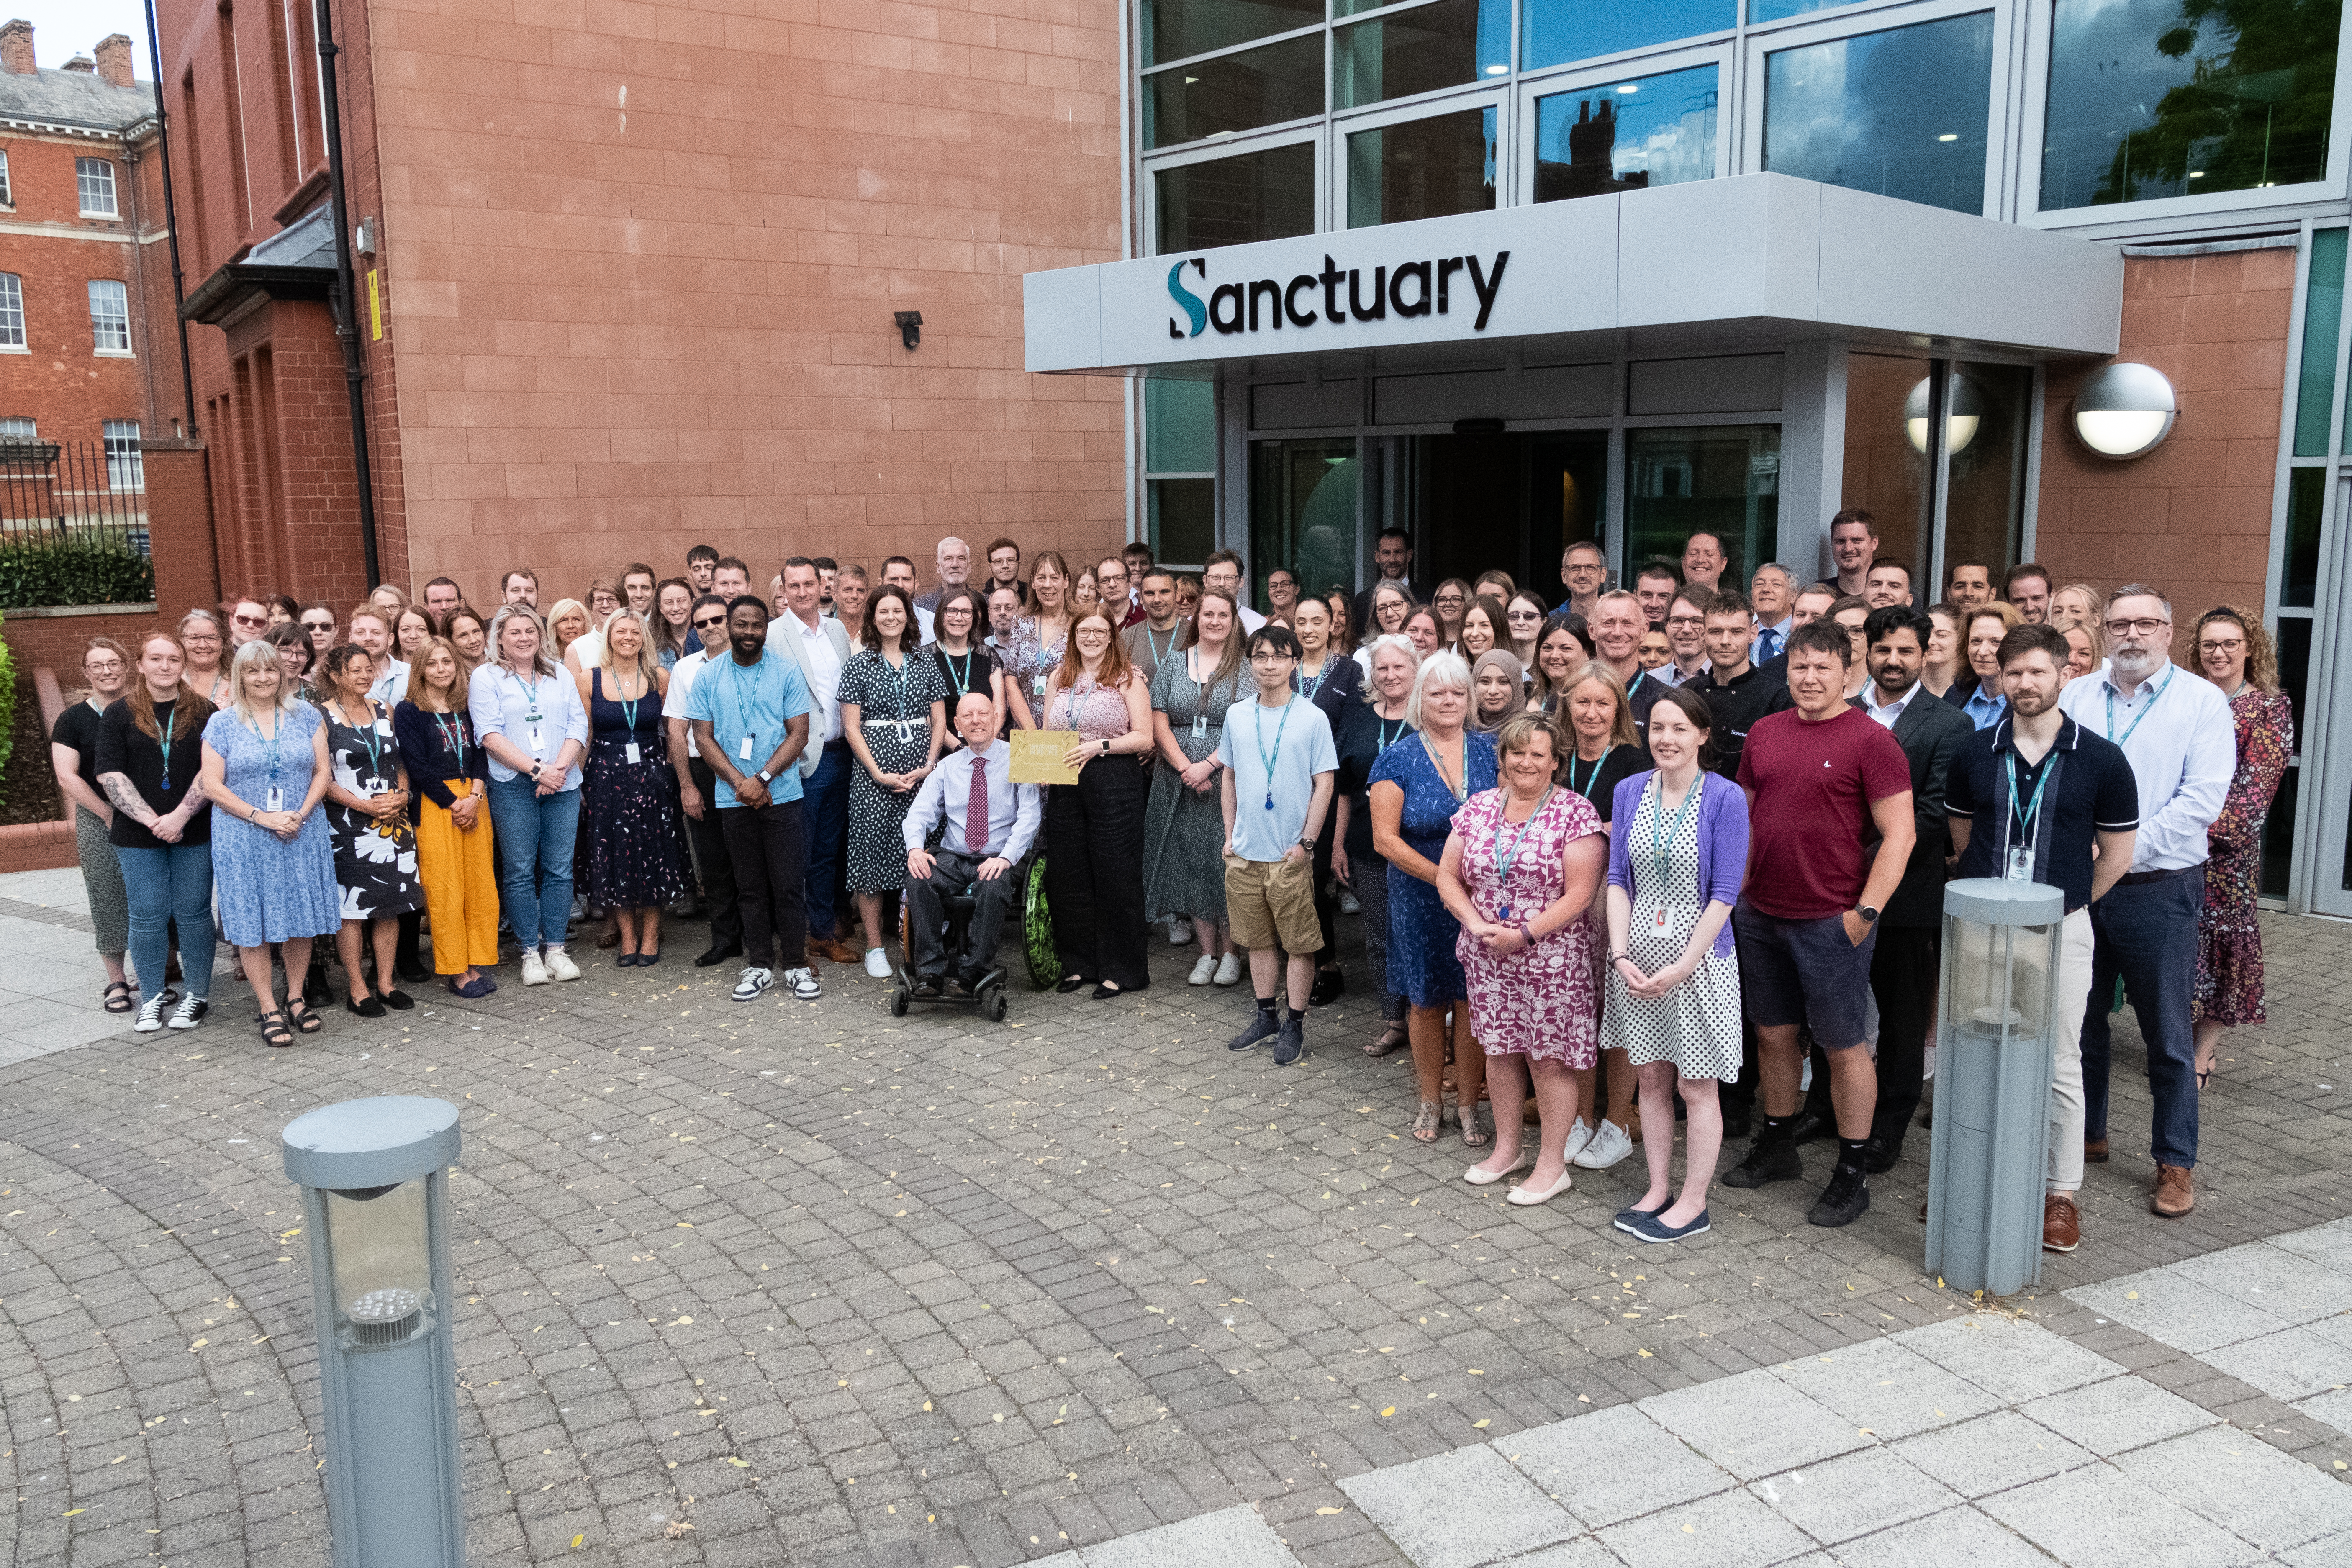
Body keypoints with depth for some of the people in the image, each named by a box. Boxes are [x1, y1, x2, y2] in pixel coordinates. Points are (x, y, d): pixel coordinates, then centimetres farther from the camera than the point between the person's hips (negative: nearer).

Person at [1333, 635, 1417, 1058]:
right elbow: (1343, 787, 11)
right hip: (1368, 849, 4)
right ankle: (1394, 1021, 21)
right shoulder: (1357, 718, 8)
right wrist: (1338, 844, 9)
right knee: (1380, 936, 9)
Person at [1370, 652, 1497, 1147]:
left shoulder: (1491, 751, 2)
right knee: (1426, 1000, 10)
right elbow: (1385, 838, -8)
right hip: (1421, 902, -1)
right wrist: (1441, 877, -16)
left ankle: (1468, 1103, 22)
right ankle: (1431, 1101, 28)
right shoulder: (1399, 760, -3)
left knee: (1473, 998, 6)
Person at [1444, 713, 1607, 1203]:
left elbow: (1579, 894, -13)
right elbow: (1448, 876, 6)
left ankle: (1552, 1165, 16)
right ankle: (1508, 1149, 31)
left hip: (1551, 959, -5)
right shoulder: (1477, 808, 5)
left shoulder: (1576, 812, -9)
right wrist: (1477, 924, -9)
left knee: (1549, 1058, 2)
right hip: (1487, 959, 5)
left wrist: (1524, 934, -19)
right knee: (1499, 1050, 14)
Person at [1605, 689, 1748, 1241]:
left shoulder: (1725, 798, -11)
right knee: (1650, 1077, 14)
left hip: (1699, 956, -4)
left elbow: (1724, 894, -12)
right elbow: (1618, 879, 4)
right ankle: (1658, 1190, 27)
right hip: (1638, 955, 4)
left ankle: (1693, 1203, 18)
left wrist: (1681, 967, -15)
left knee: (1696, 1086, 6)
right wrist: (1621, 955, -7)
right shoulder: (1630, 792, 2)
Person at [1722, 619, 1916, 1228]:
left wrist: (1866, 911, -15)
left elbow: (1899, 835, -11)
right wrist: (1736, 891, 12)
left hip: (1831, 921, -6)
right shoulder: (1764, 733, 8)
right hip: (1759, 915, 6)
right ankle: (1776, 1148, 33)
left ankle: (1852, 1175, 16)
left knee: (1845, 1047, 4)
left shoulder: (1871, 741, -9)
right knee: (1773, 1035, 16)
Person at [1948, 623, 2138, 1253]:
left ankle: (2060, 1192, 17)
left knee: (2059, 1066, 6)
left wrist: (2067, 903, 8)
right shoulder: (1975, 752, 2)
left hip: (2062, 929, -2)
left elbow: (2117, 853, 3)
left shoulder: (2100, 759, -5)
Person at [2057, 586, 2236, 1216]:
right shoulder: (2075, 696, 8)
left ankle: (2176, 1163, 14)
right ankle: (2086, 1134, 30)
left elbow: (2203, 798, -11)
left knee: (2168, 1035, 2)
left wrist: (2128, 847, -17)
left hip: (2160, 889, -3)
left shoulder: (2203, 702, -2)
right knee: (2080, 1018, 14)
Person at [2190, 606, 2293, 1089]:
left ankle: (2203, 1054, 9)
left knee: (2221, 936, 1)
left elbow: (2257, 785, -8)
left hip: (2227, 849, -3)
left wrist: (2211, 827, -16)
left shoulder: (2270, 708, 0)